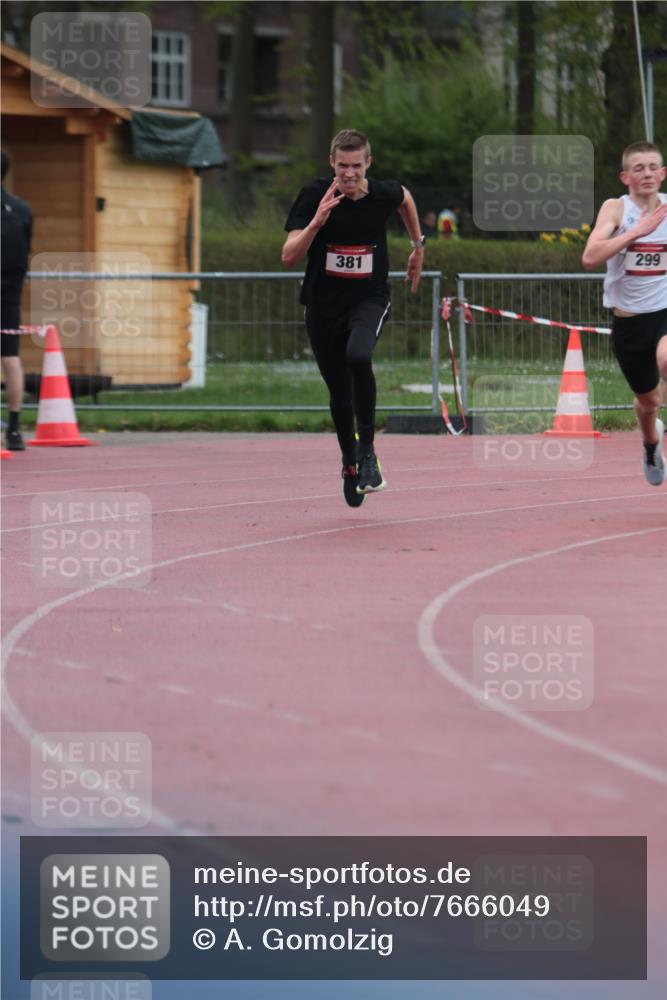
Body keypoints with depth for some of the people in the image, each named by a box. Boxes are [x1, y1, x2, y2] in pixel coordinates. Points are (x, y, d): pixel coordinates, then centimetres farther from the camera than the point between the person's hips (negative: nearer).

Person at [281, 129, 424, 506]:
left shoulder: (383, 194, -10)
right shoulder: (314, 196, -15)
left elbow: (405, 198, 17)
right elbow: (289, 256, -21)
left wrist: (418, 246, 24)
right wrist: (316, 223, -36)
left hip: (369, 299, -1)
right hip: (323, 305, 1)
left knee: (358, 356, -32)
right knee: (340, 393, 9)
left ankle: (368, 452, -19)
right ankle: (350, 461, 37)